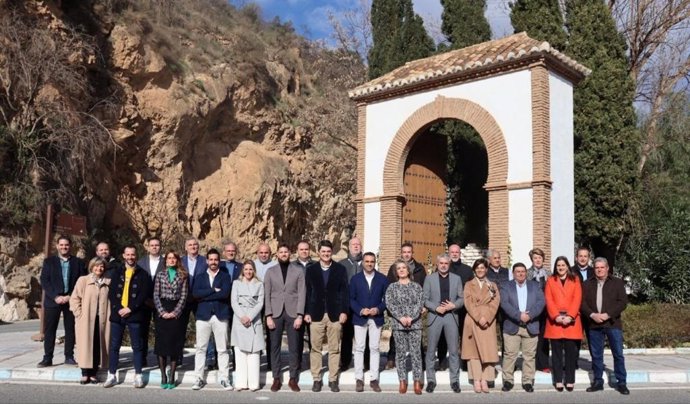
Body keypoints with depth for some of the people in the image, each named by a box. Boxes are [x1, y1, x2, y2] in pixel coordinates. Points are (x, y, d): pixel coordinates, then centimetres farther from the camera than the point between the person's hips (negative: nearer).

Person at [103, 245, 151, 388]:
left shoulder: (142, 274, 3)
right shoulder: (116, 272, 11)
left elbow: (144, 295, -5)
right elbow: (111, 293, 5)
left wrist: (130, 309, -13)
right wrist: (117, 309, -8)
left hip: (134, 314, -2)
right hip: (117, 313, 2)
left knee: (137, 346, 3)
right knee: (114, 345, 6)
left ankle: (138, 375, 10)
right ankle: (112, 375, 13)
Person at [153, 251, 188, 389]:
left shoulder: (183, 276, 6)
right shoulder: (160, 274, 8)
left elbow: (184, 296, 0)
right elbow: (156, 295, 2)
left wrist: (175, 312, -10)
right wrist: (162, 312, -8)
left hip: (176, 313, 0)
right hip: (162, 313, 0)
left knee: (175, 344, 1)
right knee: (161, 343, -1)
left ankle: (172, 377, 6)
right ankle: (163, 376, 6)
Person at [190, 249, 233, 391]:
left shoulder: (225, 276, 7)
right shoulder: (199, 276, 12)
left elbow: (225, 293, -10)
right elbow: (195, 293, -5)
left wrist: (205, 296, -9)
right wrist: (214, 290, -10)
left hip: (221, 315, -1)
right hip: (203, 315, 1)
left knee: (222, 349, 1)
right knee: (201, 348, 3)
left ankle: (223, 379, 7)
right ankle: (199, 378, 11)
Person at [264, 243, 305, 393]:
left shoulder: (298, 271, 5)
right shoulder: (270, 271, 8)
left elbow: (302, 294, 1)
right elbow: (267, 295, 4)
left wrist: (299, 316, -7)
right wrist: (268, 316, -5)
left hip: (293, 313, -1)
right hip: (275, 313, 1)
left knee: (294, 348, 2)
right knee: (274, 347, 3)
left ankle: (293, 379, 11)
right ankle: (276, 378, 12)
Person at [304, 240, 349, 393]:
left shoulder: (340, 269, 5)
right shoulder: (311, 269, 6)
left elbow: (344, 292, 3)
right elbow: (307, 292, 4)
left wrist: (344, 311, -5)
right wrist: (306, 312, -1)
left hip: (335, 314, 0)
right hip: (316, 314, 0)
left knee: (334, 349, 4)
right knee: (315, 348, 3)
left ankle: (333, 379, 13)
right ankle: (316, 379, 12)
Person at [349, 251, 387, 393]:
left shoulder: (382, 278, 4)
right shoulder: (355, 278, 2)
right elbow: (351, 299, 1)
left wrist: (378, 309, -13)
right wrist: (360, 310, -14)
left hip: (376, 318, 1)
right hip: (360, 318, 0)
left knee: (374, 348, 4)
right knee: (359, 348, 2)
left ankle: (374, 379, 10)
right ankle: (359, 379, 8)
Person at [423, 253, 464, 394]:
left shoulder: (457, 279, 8)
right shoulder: (429, 278, 4)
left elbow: (461, 298, 7)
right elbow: (424, 299, 0)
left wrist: (454, 305, -12)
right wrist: (436, 308, -14)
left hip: (451, 316, 1)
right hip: (434, 316, -1)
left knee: (453, 351, 4)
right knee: (431, 350, 4)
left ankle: (455, 380, 13)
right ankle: (431, 380, 14)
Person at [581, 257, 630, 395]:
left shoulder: (617, 282, 3)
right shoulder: (588, 284, 10)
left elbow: (623, 301, -6)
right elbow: (583, 302, 3)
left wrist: (608, 314, -14)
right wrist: (592, 314, -13)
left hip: (613, 323, -2)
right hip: (594, 324, 2)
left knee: (618, 354, 0)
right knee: (596, 355, 7)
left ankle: (621, 382, 9)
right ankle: (598, 381, 16)